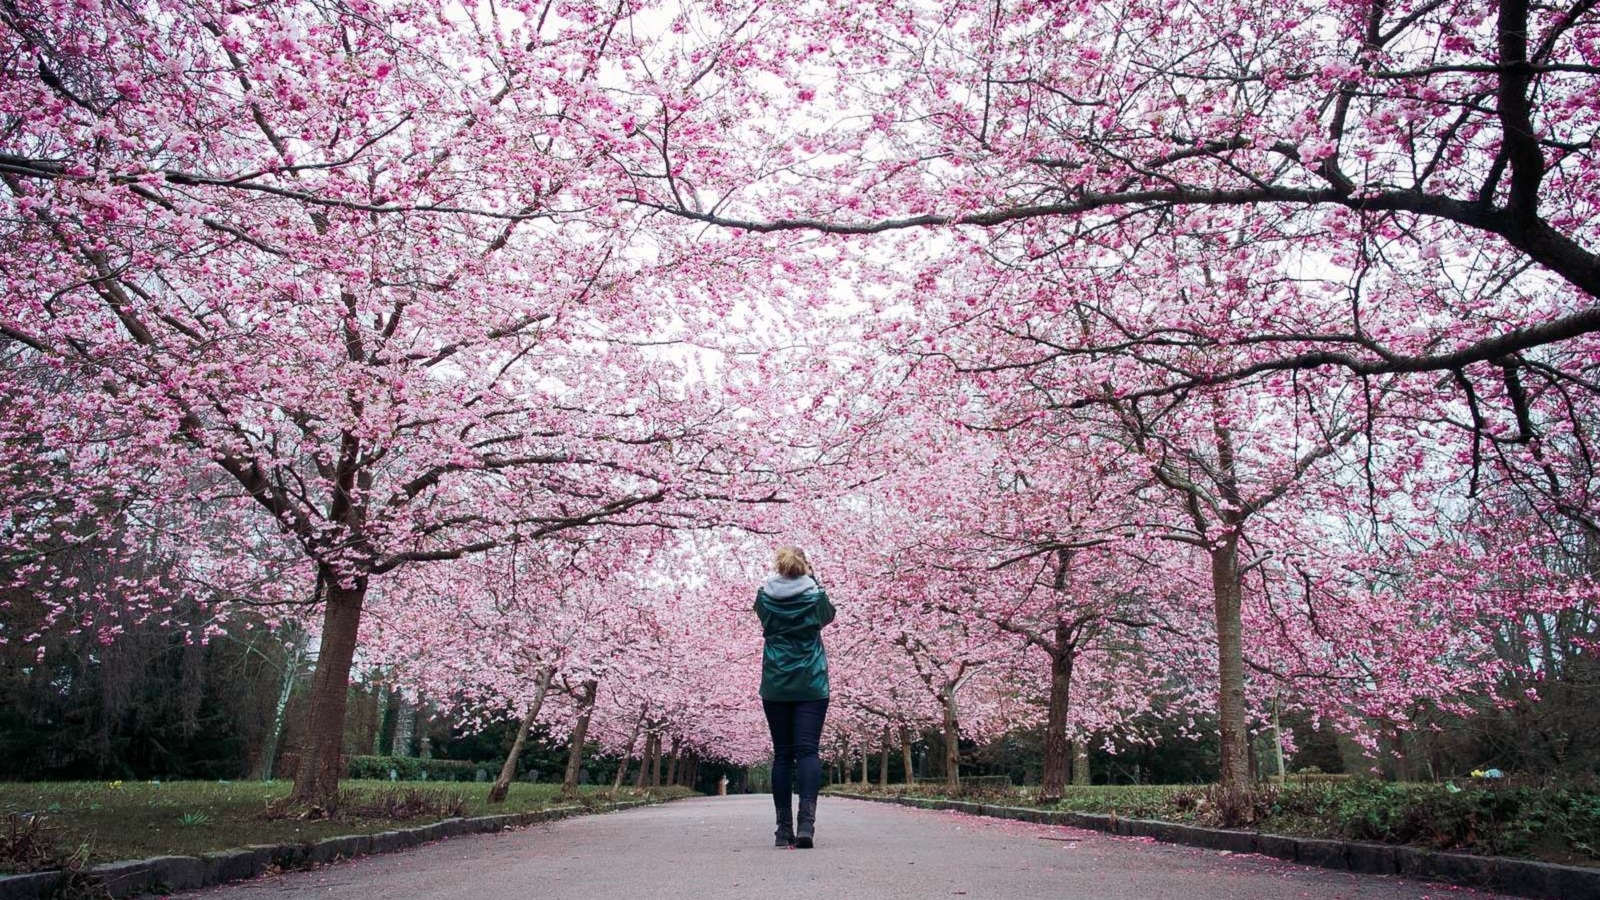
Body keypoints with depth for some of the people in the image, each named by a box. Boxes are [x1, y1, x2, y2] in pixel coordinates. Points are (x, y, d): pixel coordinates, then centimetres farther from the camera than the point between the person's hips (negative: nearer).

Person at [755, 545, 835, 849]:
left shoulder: (765, 596, -1)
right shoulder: (815, 595, -4)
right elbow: (828, 616, 18)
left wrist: (780, 579, 17)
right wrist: (813, 580, 19)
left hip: (775, 686, 1)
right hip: (811, 685, -1)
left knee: (782, 754, 6)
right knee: (807, 750, -3)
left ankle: (784, 828, 6)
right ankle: (807, 821, -19)